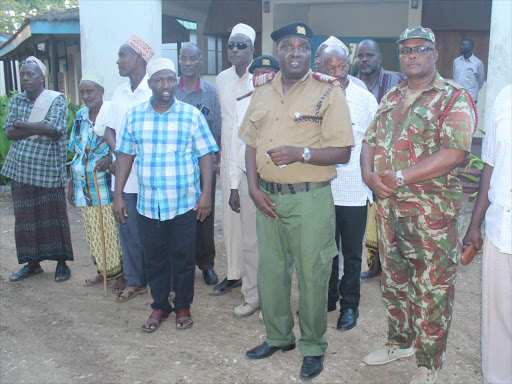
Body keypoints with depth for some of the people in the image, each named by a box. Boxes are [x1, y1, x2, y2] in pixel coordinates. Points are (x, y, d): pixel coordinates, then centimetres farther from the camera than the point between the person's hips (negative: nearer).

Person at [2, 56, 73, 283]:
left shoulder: (56, 99, -4)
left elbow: (53, 129, -19)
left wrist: (21, 124, -8)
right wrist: (38, 128, -12)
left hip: (48, 171, -4)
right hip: (20, 170, 5)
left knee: (52, 217, 2)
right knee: (25, 218, 10)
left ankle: (62, 263, 15)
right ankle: (32, 263, 23)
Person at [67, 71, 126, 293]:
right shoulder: (80, 116, 11)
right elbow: (76, 152, 17)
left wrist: (110, 159, -26)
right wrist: (72, 183, 17)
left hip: (108, 185, -6)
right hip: (84, 186, 6)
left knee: (111, 230, 0)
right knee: (93, 231, 13)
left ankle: (118, 270, 14)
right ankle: (103, 269, 26)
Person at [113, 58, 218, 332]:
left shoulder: (192, 115, -3)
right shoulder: (134, 116, 4)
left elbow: (205, 155, -3)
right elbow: (125, 155, 7)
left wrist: (206, 193, -10)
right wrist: (118, 195, 4)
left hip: (184, 203, -2)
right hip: (147, 204, 2)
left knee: (183, 258, 8)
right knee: (154, 258, 12)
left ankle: (183, 307, 27)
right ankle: (159, 306, 30)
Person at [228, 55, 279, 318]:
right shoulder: (242, 105, 9)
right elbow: (236, 145, 12)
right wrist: (234, 186, 11)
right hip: (249, 180, 4)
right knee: (250, 243, 12)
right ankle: (252, 297, 27)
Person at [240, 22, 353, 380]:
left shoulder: (329, 91, -5)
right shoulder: (263, 93, 11)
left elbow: (342, 152, -9)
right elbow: (251, 144, 13)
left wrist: (300, 154, -22)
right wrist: (254, 188, 1)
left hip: (310, 199, -5)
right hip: (267, 197, 5)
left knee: (312, 275, 4)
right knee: (270, 270, 14)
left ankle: (313, 348, 24)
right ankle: (278, 336, 35)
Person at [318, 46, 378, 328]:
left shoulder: (365, 99, -3)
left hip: (354, 190, -1)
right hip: (320, 188, 1)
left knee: (352, 253, 10)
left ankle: (349, 304, 26)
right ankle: (327, 298, 33)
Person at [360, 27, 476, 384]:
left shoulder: (454, 98, -8)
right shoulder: (391, 98, 13)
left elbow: (454, 153, -19)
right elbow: (370, 140, 12)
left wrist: (400, 176, -21)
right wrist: (369, 173, -9)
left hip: (433, 211, -6)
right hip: (389, 207, 7)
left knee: (432, 290, 3)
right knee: (394, 280, 18)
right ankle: (400, 342, 38)